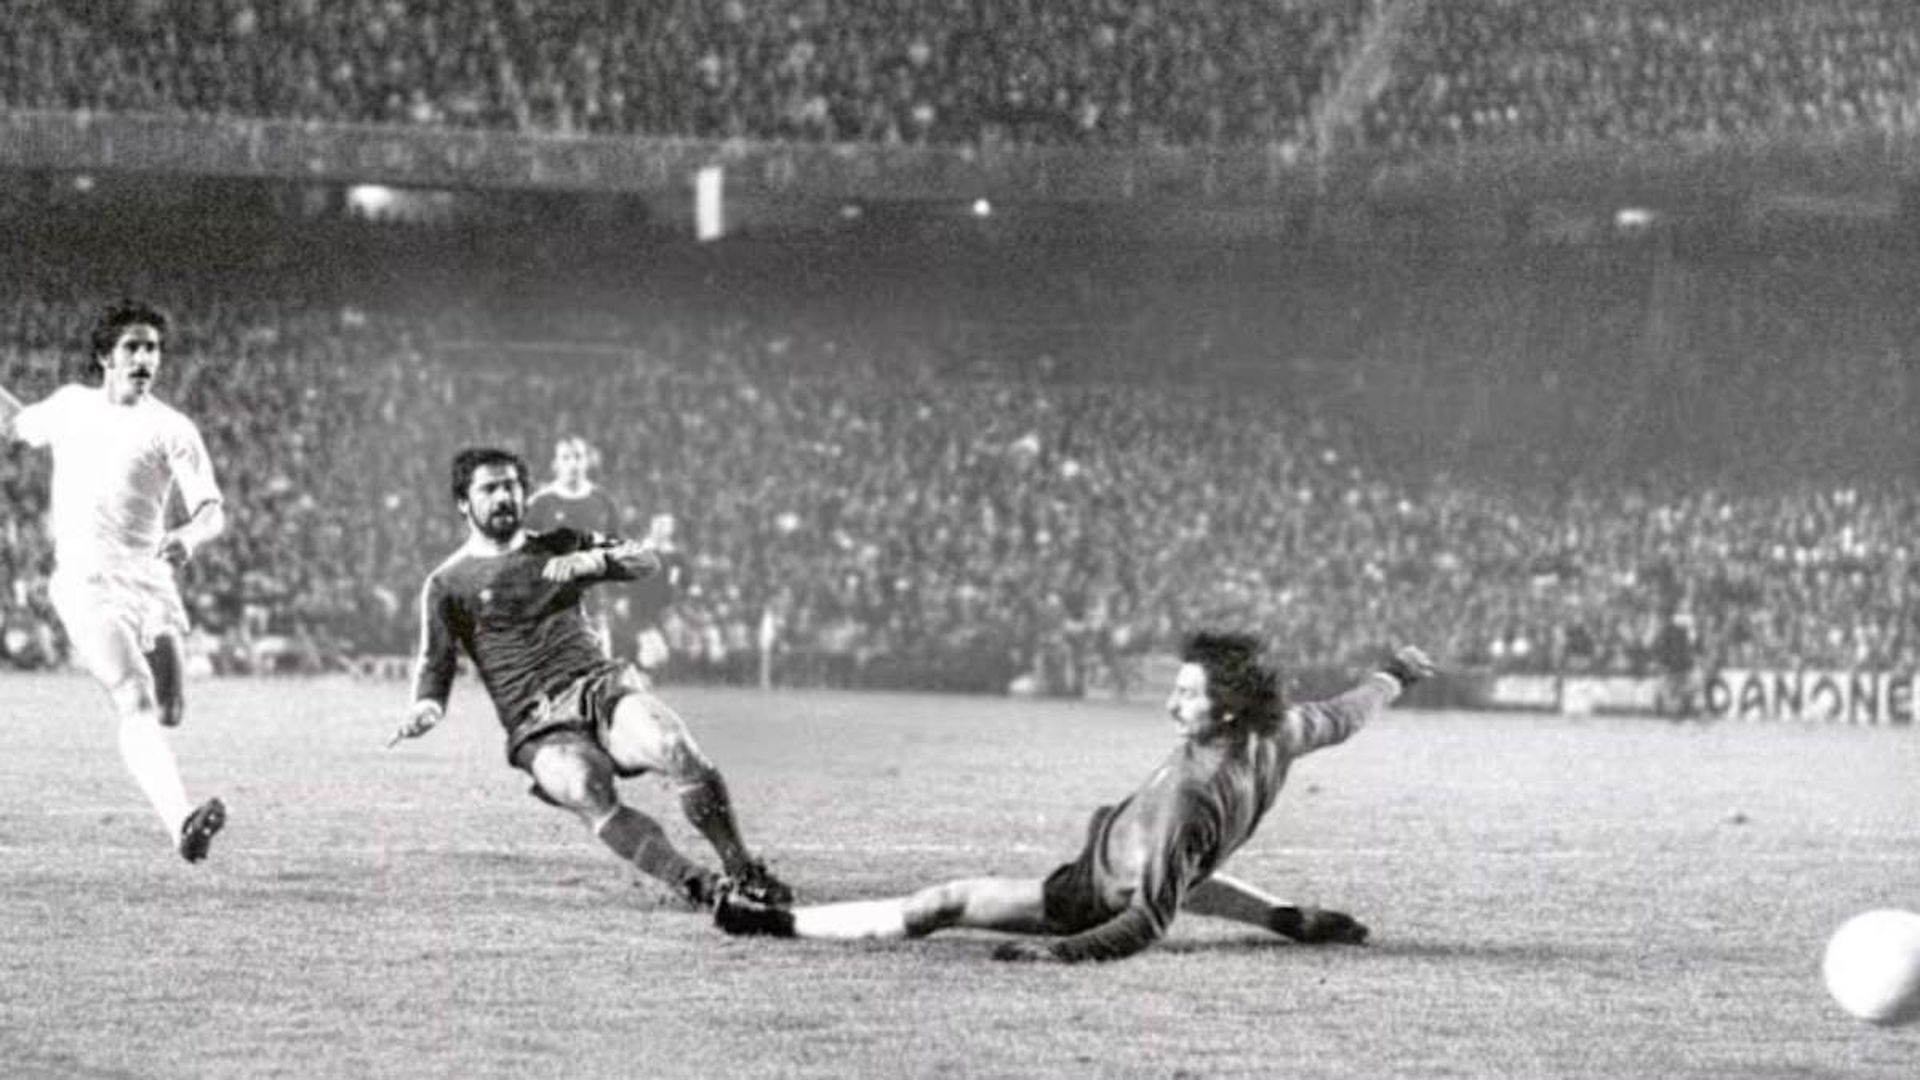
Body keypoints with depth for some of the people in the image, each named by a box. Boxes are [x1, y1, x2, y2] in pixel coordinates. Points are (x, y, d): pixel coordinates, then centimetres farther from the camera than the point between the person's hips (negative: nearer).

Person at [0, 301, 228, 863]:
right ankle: (181, 821, -39)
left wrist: (189, 536, -27)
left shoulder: (173, 429, 3)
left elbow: (212, 510, -6)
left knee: (167, 711, -1)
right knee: (137, 699, -22)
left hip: (150, 581, 2)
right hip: (84, 581, -1)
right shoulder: (71, 405, 12)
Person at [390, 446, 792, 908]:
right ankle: (696, 886, -39)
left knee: (676, 748, -29)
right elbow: (435, 663, 8)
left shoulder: (558, 547, 21)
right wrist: (425, 708, -15)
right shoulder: (446, 585, 13)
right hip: (538, 725, -2)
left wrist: (594, 560, -7)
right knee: (587, 791, -35)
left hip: (601, 683, 3)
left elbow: (645, 560, 15)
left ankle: (743, 871, -19)